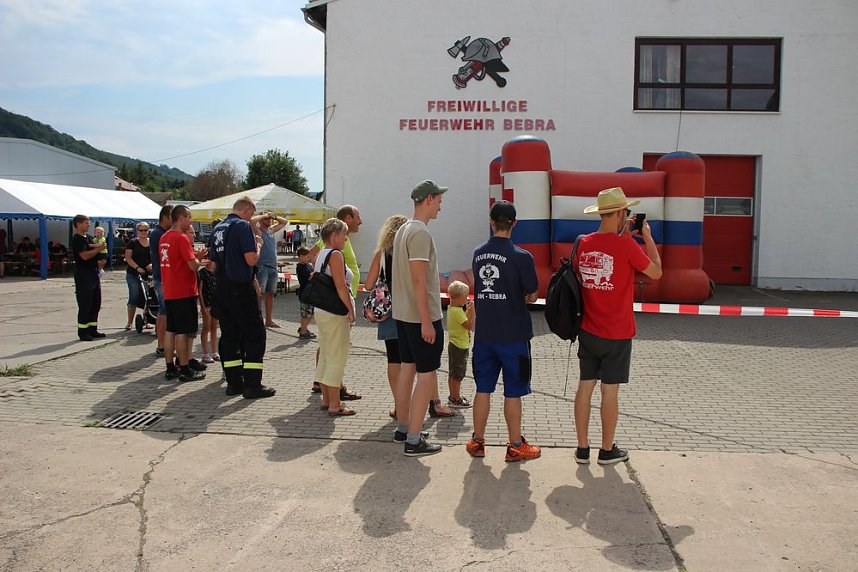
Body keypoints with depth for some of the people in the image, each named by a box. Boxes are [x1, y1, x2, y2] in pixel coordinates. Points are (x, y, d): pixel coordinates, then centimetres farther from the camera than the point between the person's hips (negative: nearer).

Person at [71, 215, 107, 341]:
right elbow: (85, 255, -22)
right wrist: (98, 248, -10)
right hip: (83, 275, -9)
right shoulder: (77, 239, -11)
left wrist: (93, 246, -6)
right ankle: (83, 332, 1)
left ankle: (92, 329, 19)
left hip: (94, 273, 9)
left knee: (96, 303, 12)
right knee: (85, 304, -5)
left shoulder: (88, 237, 17)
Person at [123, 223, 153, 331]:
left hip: (148, 274, 3)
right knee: (134, 297, -3)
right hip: (133, 274, -3)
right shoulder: (132, 242, 3)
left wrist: (152, 265, -10)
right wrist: (137, 267, -15)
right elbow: (128, 257, -3)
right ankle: (129, 322, 4)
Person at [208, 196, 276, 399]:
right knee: (254, 335, -1)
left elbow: (212, 266, 15)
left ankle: (233, 382, 17)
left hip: (222, 290, 8)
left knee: (229, 335, 12)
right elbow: (252, 259, -17)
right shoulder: (243, 226, -10)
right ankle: (252, 385, -1)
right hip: (241, 289, -8)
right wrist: (258, 244, 0)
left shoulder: (217, 229, 14)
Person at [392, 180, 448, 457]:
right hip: (421, 316, -10)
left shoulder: (402, 230, 13)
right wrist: (426, 322, -21)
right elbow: (418, 280, -22)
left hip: (402, 313, 10)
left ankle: (403, 428, 27)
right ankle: (414, 440, 0)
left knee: (407, 368, 16)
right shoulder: (420, 233, -18)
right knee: (428, 375, -3)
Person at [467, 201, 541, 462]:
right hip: (513, 335, -4)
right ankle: (515, 447, 17)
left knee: (483, 389, 13)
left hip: (484, 334, 4)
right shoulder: (521, 257, -13)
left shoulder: (478, 254, 3)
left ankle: (477, 442, 23)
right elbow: (532, 295, -5)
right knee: (513, 393, 6)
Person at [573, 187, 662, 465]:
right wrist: (647, 237, 7)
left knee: (585, 387, 10)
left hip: (588, 331, 5)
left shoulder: (584, 243, 0)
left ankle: (582, 448, 18)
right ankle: (607, 450, 19)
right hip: (617, 334, -5)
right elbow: (656, 272, -2)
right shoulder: (627, 245, -15)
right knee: (610, 391, 6)